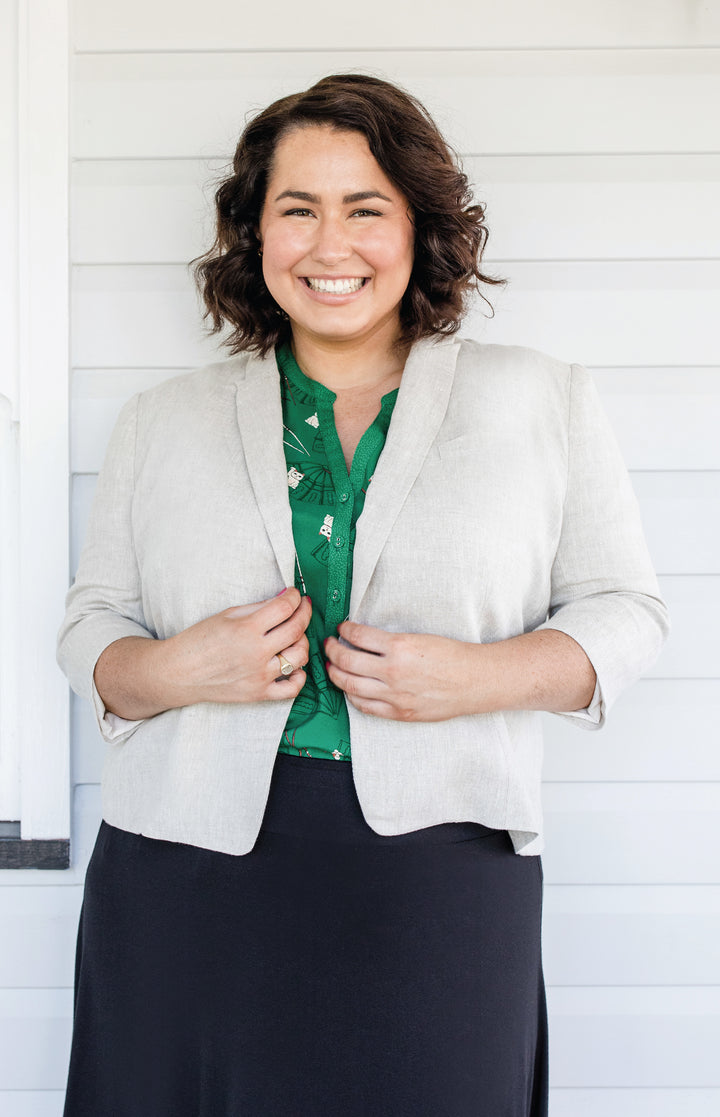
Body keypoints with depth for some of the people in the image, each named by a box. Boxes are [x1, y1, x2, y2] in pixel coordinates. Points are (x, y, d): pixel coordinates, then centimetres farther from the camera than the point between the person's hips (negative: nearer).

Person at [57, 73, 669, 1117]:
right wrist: (171, 670, -10)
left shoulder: (544, 401, 6)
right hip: (191, 871, 2)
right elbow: (91, 628, 13)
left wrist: (481, 677, -12)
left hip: (441, 872, -1)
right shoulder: (163, 421, 11)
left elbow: (625, 609, 6)